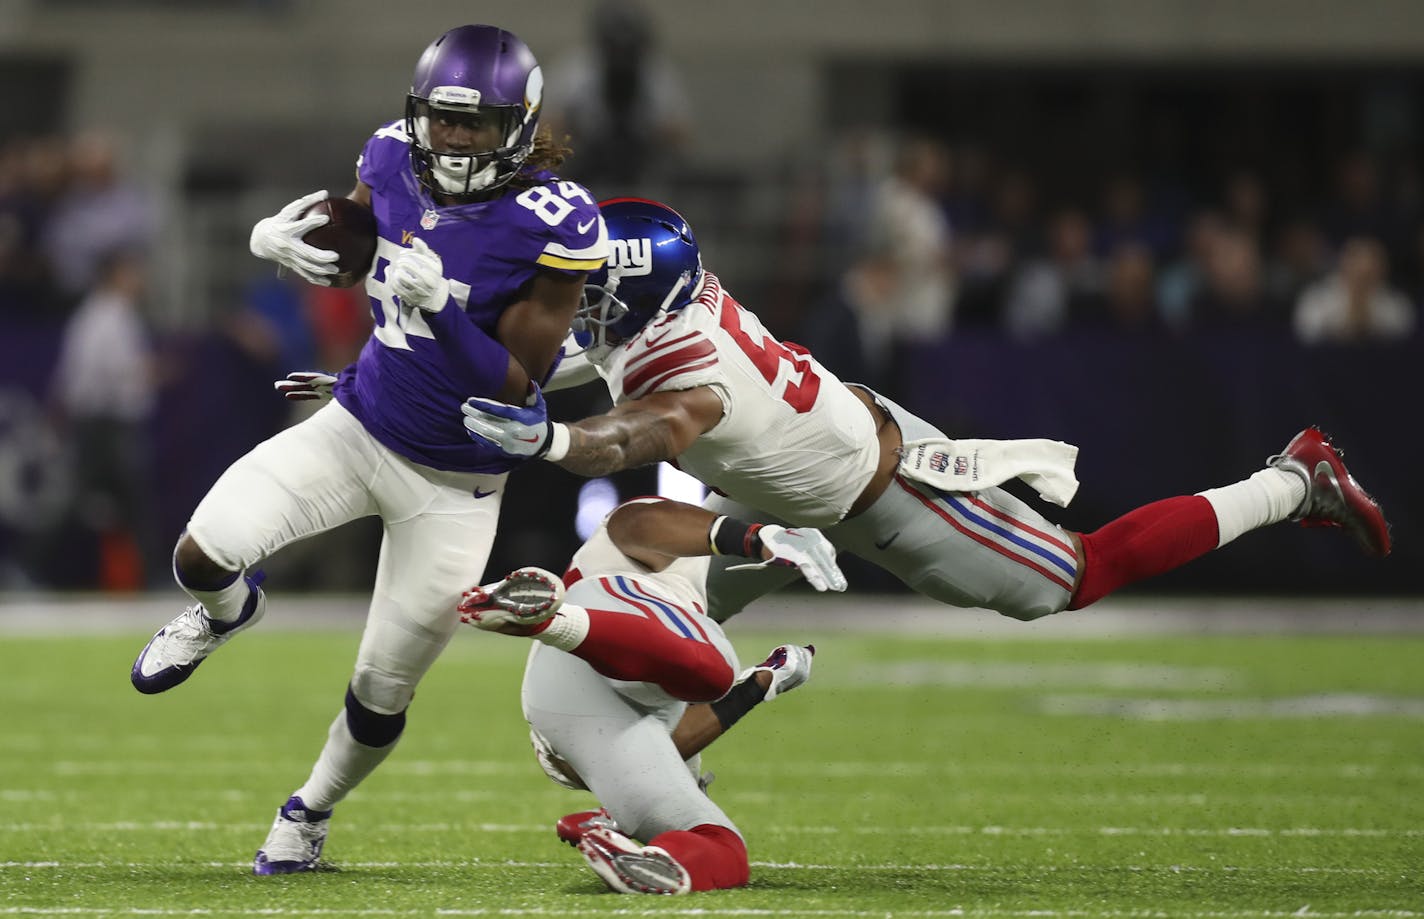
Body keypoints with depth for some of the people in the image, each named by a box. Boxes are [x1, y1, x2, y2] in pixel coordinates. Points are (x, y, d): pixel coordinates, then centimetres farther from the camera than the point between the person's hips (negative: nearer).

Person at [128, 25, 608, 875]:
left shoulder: (553, 225, -23)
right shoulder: (397, 162, -9)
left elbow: (515, 389, -22)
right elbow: (338, 233, 14)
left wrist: (442, 309, -37)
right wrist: (276, 236, -10)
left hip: (453, 484, -3)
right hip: (358, 426, 3)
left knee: (384, 691, 8)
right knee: (204, 556, -18)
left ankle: (312, 812, 40)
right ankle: (227, 611, 22)